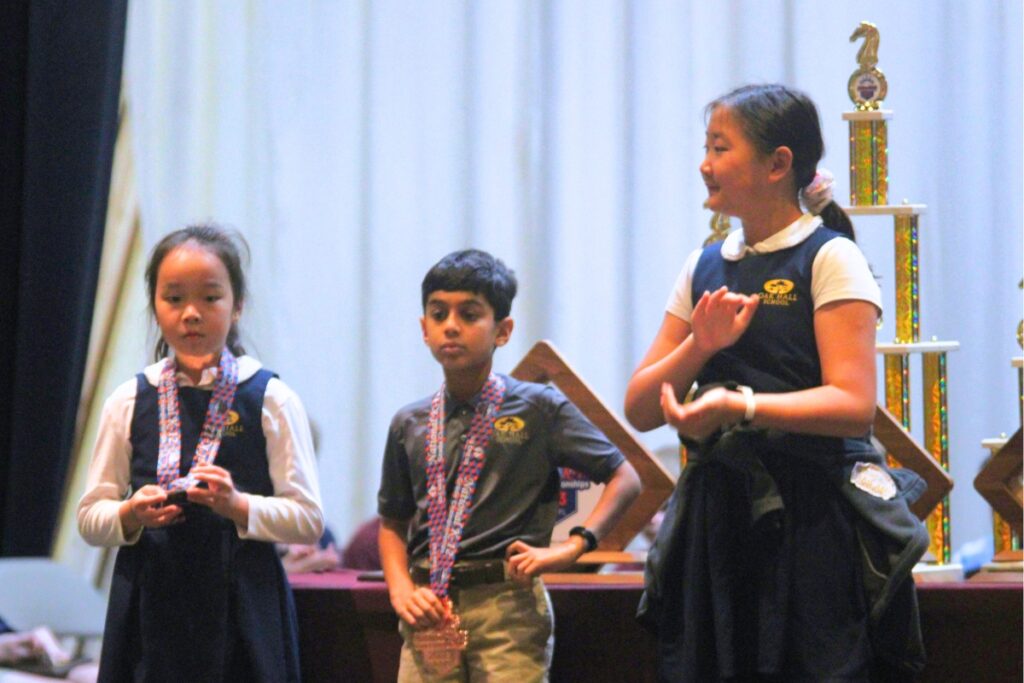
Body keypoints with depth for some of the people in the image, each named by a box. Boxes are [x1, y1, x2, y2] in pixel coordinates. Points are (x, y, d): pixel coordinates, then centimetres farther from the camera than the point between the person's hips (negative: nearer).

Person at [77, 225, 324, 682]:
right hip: (151, 606, 2)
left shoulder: (271, 400, 1)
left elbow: (309, 519, -1)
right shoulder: (129, 403, 8)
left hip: (243, 610, -2)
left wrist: (238, 506, -17)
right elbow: (89, 518, 10)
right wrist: (131, 515, -11)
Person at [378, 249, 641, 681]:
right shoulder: (410, 425, 11)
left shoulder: (539, 409, 1)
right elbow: (393, 522, 18)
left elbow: (624, 479, 3)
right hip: (430, 612, 4)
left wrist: (572, 547, -9)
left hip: (508, 605, -4)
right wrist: (400, 590, 0)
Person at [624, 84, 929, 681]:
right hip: (717, 515, 6)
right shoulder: (706, 269, 13)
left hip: (813, 518, -6)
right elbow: (640, 409, 10)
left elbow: (853, 404, -15)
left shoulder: (830, 259, -4)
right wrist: (700, 346, -8)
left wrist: (740, 405, -27)